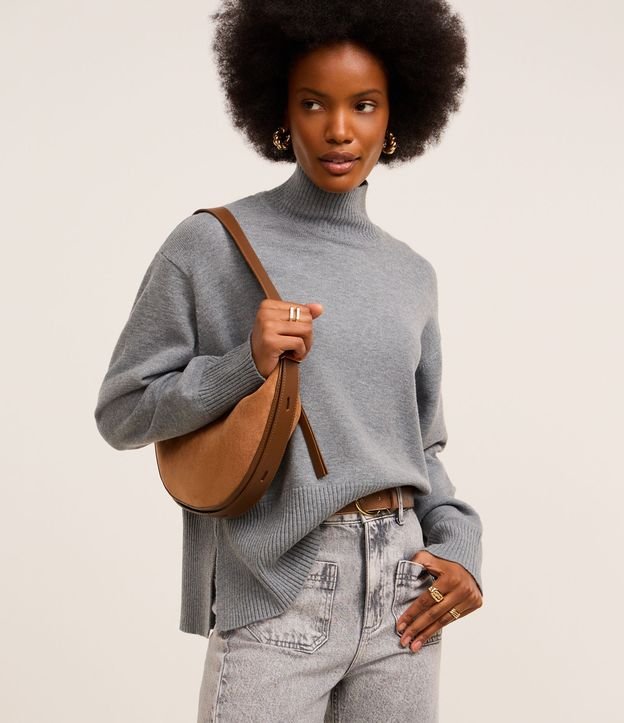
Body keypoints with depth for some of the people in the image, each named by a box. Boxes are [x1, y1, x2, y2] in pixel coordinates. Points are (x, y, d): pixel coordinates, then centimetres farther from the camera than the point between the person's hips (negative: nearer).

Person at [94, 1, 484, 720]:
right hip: (276, 596, -4)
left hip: (403, 593, 5)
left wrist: (460, 545, 2)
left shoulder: (411, 275, 11)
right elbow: (122, 413, -1)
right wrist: (247, 365, -15)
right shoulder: (209, 245, -3)